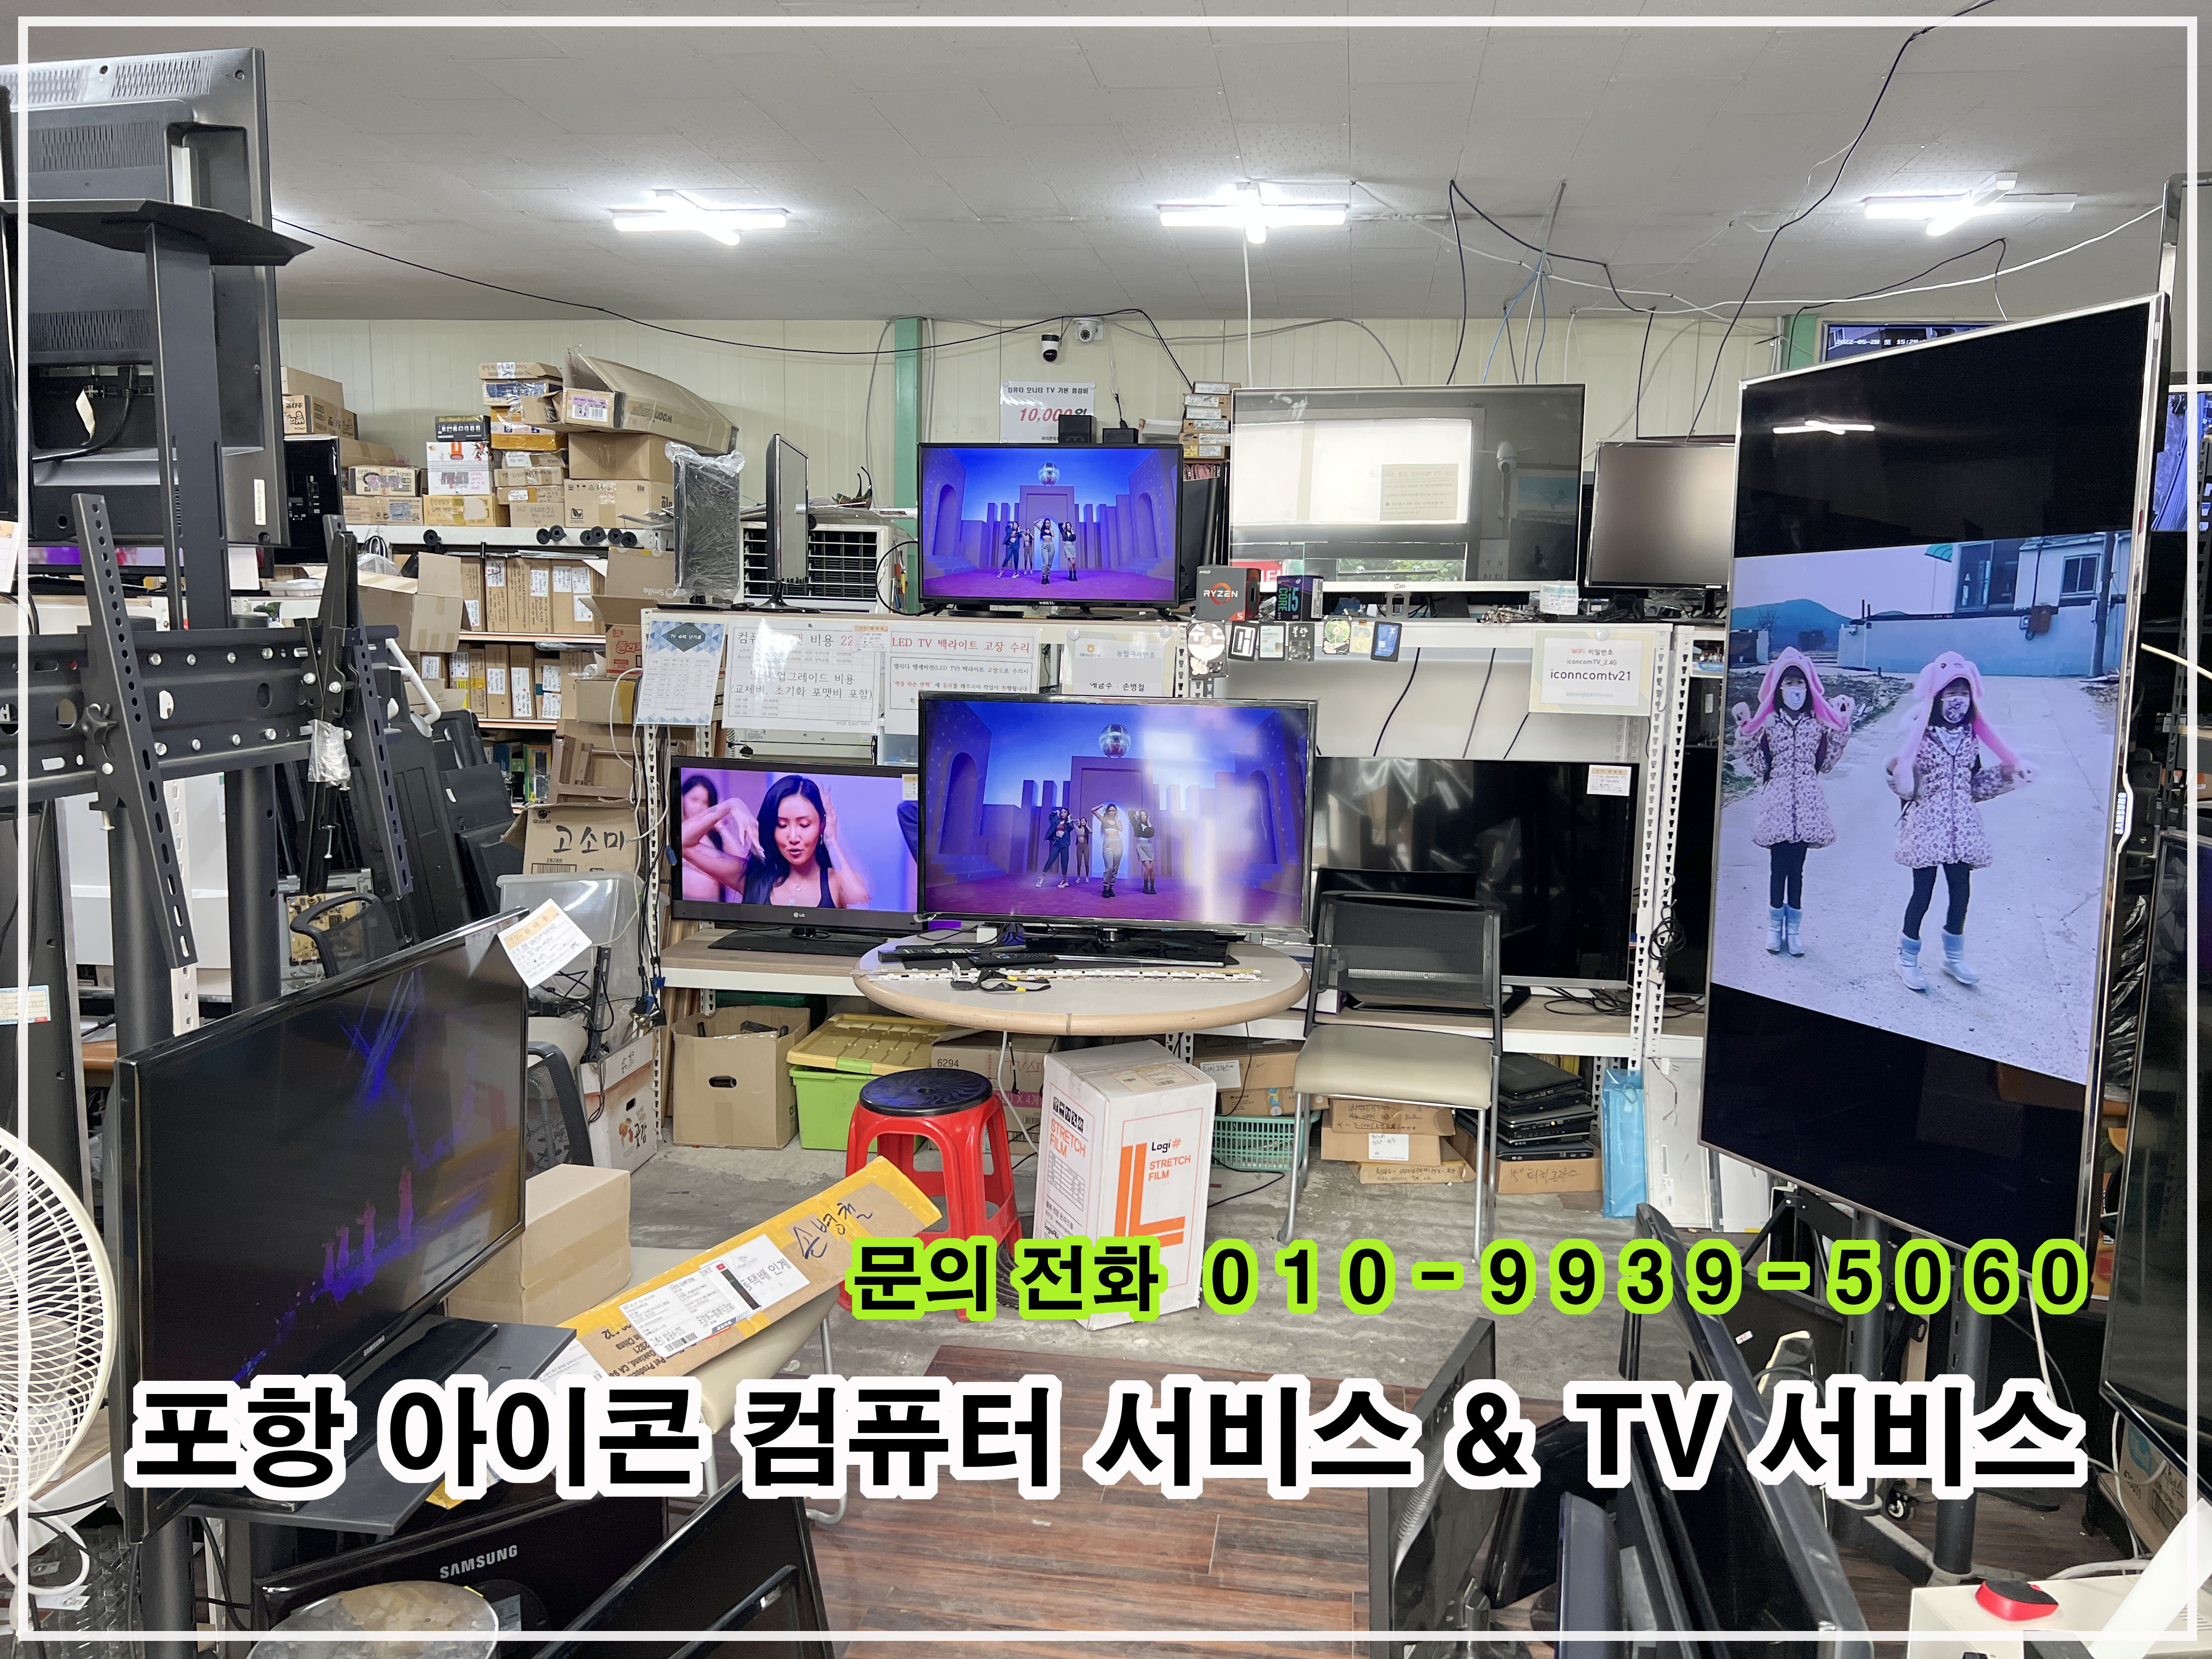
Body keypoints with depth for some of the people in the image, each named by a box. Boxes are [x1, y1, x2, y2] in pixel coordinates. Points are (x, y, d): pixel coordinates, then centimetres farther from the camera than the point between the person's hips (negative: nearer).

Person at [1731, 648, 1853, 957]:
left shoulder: (1819, 722, 4)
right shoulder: (1767, 721, -1)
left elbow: (1826, 762, 8)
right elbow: (1758, 767, -2)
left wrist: (1842, 725, 4)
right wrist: (1746, 730, -11)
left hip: (1806, 801, 1)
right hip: (1777, 800, -1)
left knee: (1797, 865, 6)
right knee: (1779, 864, 2)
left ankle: (1794, 927, 14)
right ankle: (1775, 925, 14)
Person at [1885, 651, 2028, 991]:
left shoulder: (1972, 736, 6)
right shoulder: (1920, 735, -9)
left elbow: (1975, 782, 14)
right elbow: (1906, 787, -11)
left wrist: (2009, 773, 4)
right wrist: (1896, 771, -32)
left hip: (1962, 824, 5)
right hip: (1926, 822, -5)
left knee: (1961, 890, 9)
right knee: (1923, 891, 0)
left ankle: (1954, 956, 28)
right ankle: (1907, 959, 16)